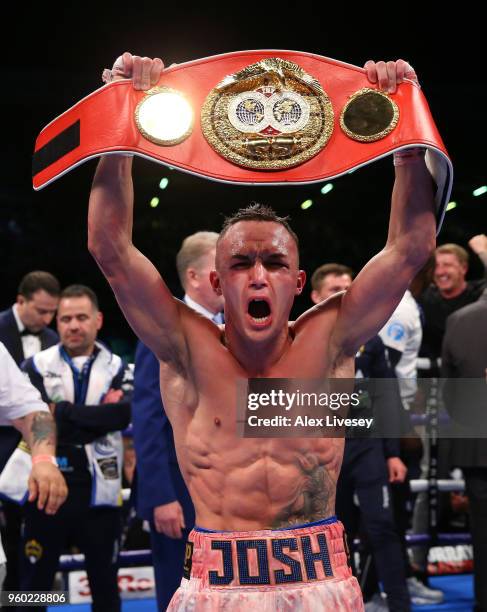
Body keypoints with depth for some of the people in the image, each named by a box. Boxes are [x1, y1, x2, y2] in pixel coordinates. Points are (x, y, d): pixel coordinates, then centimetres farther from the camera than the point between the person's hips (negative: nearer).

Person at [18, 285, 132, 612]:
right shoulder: (37, 366, 2)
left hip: (98, 493, 1)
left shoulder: (117, 368, 4)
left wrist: (64, 413, -14)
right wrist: (99, 414, -12)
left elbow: (124, 414, -14)